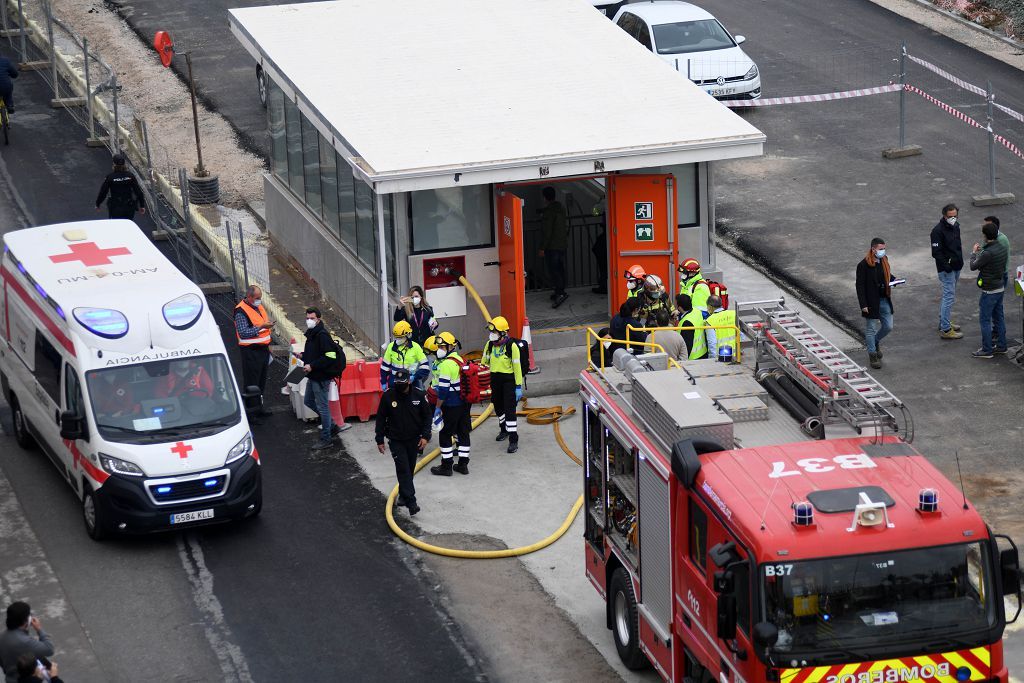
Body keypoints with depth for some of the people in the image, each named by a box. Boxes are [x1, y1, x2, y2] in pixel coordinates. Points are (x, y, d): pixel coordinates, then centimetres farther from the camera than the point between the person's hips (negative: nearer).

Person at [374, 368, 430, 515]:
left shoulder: (418, 395, -7)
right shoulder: (388, 396, -10)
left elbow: (427, 416, 2)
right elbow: (381, 419, -1)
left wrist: (425, 436, -7)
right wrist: (380, 440, 0)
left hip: (414, 440, 2)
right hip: (396, 440, -2)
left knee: (409, 469, 12)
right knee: (403, 469, -12)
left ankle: (403, 495, 32)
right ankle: (411, 502, -17)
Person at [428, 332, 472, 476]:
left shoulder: (446, 364, -19)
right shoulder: (460, 360, 9)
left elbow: (443, 390, -20)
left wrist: (438, 407, -12)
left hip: (451, 405, -9)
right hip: (464, 404, 9)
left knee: (445, 435, 2)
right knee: (463, 432, 13)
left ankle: (446, 466, 6)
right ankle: (463, 464, 20)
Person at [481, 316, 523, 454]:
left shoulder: (512, 346, -16)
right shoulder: (490, 344, 1)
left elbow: (517, 367, -13)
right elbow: (484, 363, 13)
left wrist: (519, 387, -13)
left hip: (509, 380, -6)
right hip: (495, 379, 6)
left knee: (509, 409, -9)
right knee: (498, 406, 20)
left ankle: (513, 440, -6)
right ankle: (504, 430, 43)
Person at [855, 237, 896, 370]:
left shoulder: (884, 261, 5)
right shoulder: (863, 265, -16)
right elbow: (860, 286, -14)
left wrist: (893, 280, -2)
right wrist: (863, 305, -18)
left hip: (884, 300, 6)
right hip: (871, 303, -6)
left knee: (888, 326, 11)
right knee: (871, 329, 4)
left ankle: (875, 342, 38)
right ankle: (873, 355, 15)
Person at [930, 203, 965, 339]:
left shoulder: (955, 226, 7)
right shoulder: (938, 230, -20)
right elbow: (936, 252, -22)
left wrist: (960, 260, 14)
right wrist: (946, 266, -24)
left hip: (956, 266, 9)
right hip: (946, 269, -9)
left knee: (949, 295, 19)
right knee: (949, 296, -9)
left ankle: (944, 322, 32)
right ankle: (945, 330, -6)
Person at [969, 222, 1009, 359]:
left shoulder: (988, 253, -26)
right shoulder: (1003, 249, 0)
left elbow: (973, 266, -15)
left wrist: (974, 253, 3)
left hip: (989, 291, -9)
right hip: (1000, 288, 9)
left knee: (985, 320, 1)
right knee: (998, 317, 18)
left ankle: (986, 350, 6)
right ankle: (1001, 346, 26)